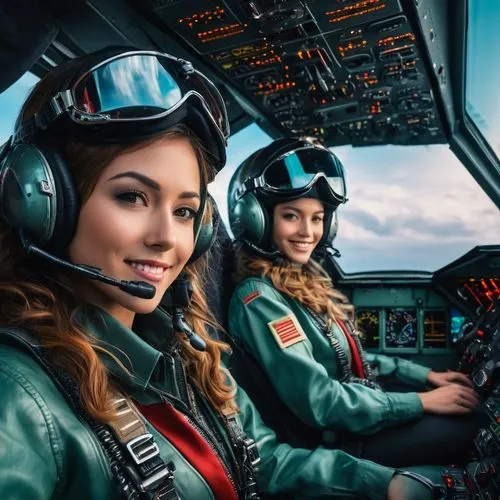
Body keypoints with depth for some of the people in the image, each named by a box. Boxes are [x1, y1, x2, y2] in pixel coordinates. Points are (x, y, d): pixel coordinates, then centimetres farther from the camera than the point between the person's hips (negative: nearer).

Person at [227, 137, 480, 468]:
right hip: (329, 445, -7)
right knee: (471, 427, -8)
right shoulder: (260, 299, -23)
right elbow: (319, 403, -25)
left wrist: (424, 375, 8)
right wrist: (422, 402, -18)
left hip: (353, 424, 7)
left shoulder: (306, 279, 3)